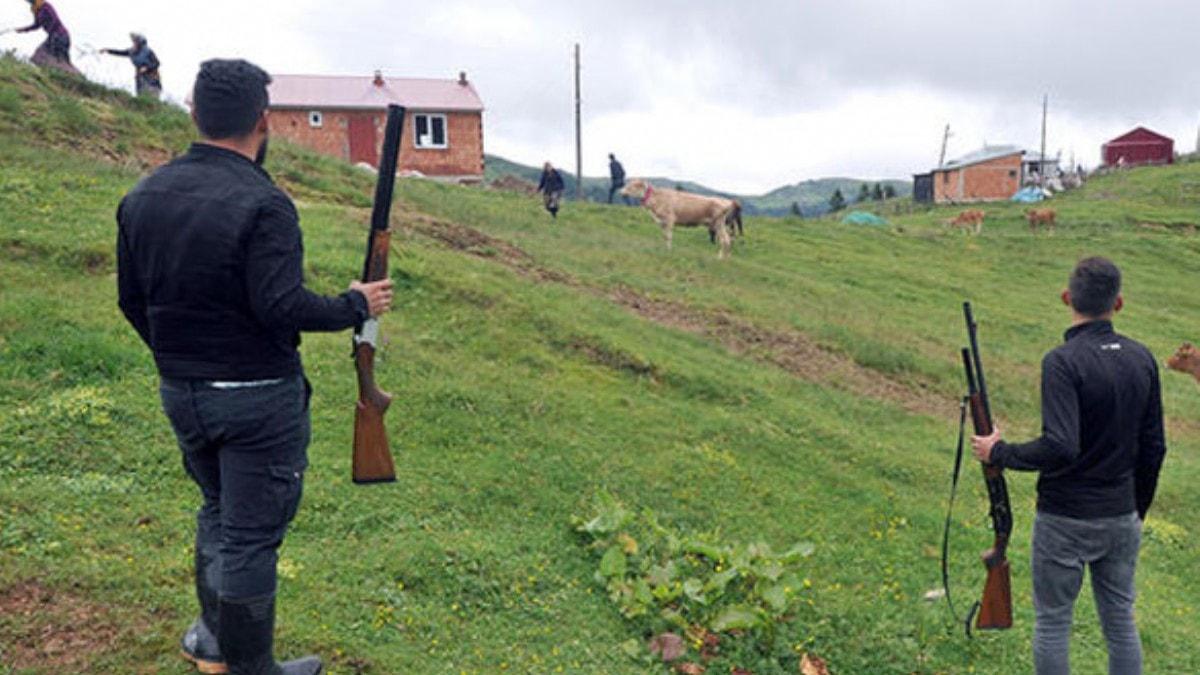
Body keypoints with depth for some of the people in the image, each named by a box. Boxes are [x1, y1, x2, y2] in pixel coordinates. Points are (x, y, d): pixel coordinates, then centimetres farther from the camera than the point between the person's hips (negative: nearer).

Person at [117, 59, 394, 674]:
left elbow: (132, 300, 9)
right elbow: (283, 307, -25)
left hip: (180, 393, 7)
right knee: (250, 535, 6)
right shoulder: (262, 204, -20)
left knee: (218, 509, 26)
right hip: (257, 399, -7)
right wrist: (357, 306, -10)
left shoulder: (143, 196, 3)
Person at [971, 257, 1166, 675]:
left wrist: (999, 453, -13)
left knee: (1052, 623, 9)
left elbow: (1060, 448, -28)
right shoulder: (1142, 360, 1)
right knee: (1120, 621, 17)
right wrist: (1138, 510, 19)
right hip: (1122, 520, 6)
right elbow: (1153, 448, 8)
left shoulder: (1063, 362, -19)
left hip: (1065, 521, -6)